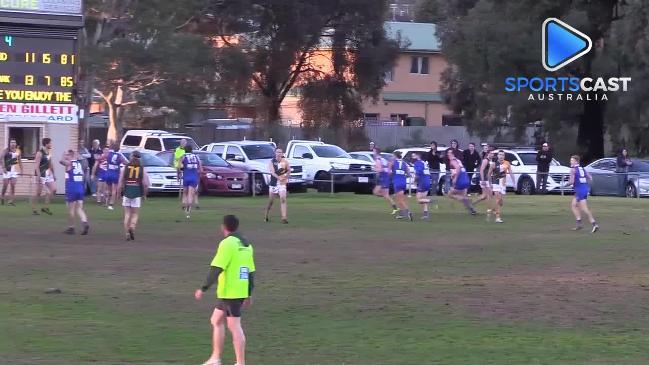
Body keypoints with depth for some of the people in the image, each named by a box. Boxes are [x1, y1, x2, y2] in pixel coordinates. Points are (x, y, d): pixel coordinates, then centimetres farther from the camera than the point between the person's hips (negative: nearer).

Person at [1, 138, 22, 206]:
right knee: (5, 185, 0)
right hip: (7, 170, -3)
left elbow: (19, 161, 17)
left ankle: (11, 200, -4)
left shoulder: (18, 151, 8)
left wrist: (21, 169, 14)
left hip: (15, 170, 3)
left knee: (13, 185, -5)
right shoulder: (6, 150, -4)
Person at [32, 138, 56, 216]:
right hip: (41, 174, -8)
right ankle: (34, 209, 8)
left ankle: (46, 207, 11)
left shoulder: (49, 152, 11)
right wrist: (38, 176, -25)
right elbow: (36, 165, -19)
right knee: (38, 192, -2)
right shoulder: (40, 153, -14)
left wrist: (53, 174, 20)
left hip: (48, 174, 8)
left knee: (53, 190, 3)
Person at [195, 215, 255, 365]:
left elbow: (216, 268, -19)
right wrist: (249, 295, 22)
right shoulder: (246, 244, 12)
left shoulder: (227, 243, -13)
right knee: (216, 321, 18)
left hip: (229, 292, -8)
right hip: (241, 291, 8)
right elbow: (250, 271, 16)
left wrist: (203, 289, -14)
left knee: (234, 326, -5)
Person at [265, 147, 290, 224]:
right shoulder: (271, 162, -4)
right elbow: (272, 172, -17)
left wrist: (286, 177, -3)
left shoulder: (285, 161, 1)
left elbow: (289, 171, 15)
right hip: (273, 183, 0)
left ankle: (284, 218, -18)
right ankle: (266, 216, 25)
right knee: (271, 201, 8)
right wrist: (279, 177, -33)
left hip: (282, 183, 0)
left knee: (283, 199, -14)